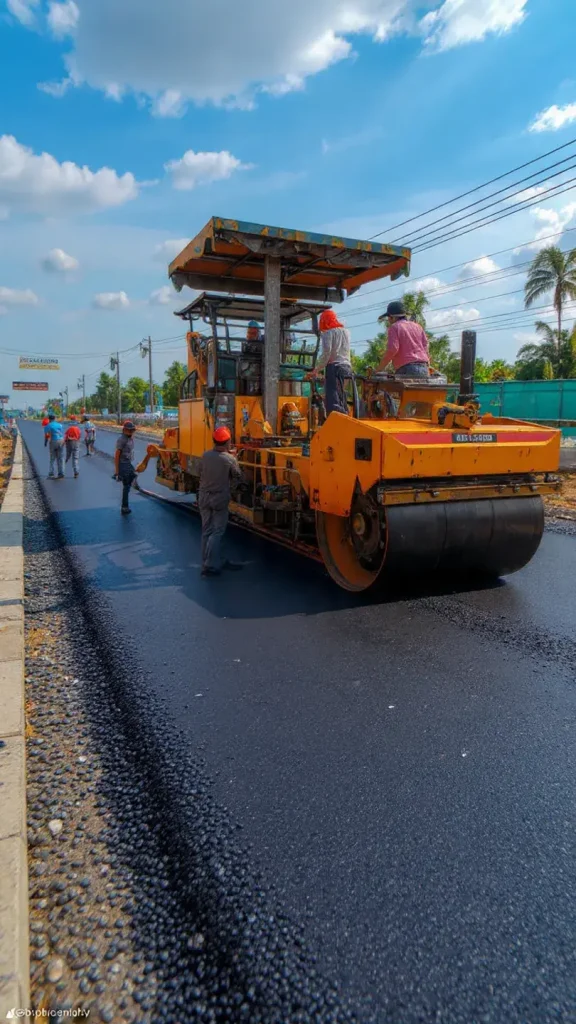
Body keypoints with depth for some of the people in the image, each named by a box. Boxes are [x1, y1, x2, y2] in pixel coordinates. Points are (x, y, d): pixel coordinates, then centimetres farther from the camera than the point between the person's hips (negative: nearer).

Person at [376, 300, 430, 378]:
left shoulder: (394, 327, 2)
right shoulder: (417, 326, 21)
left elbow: (392, 349, -12)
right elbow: (425, 346, 14)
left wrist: (380, 369, -7)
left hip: (406, 369, -6)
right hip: (423, 368, 6)